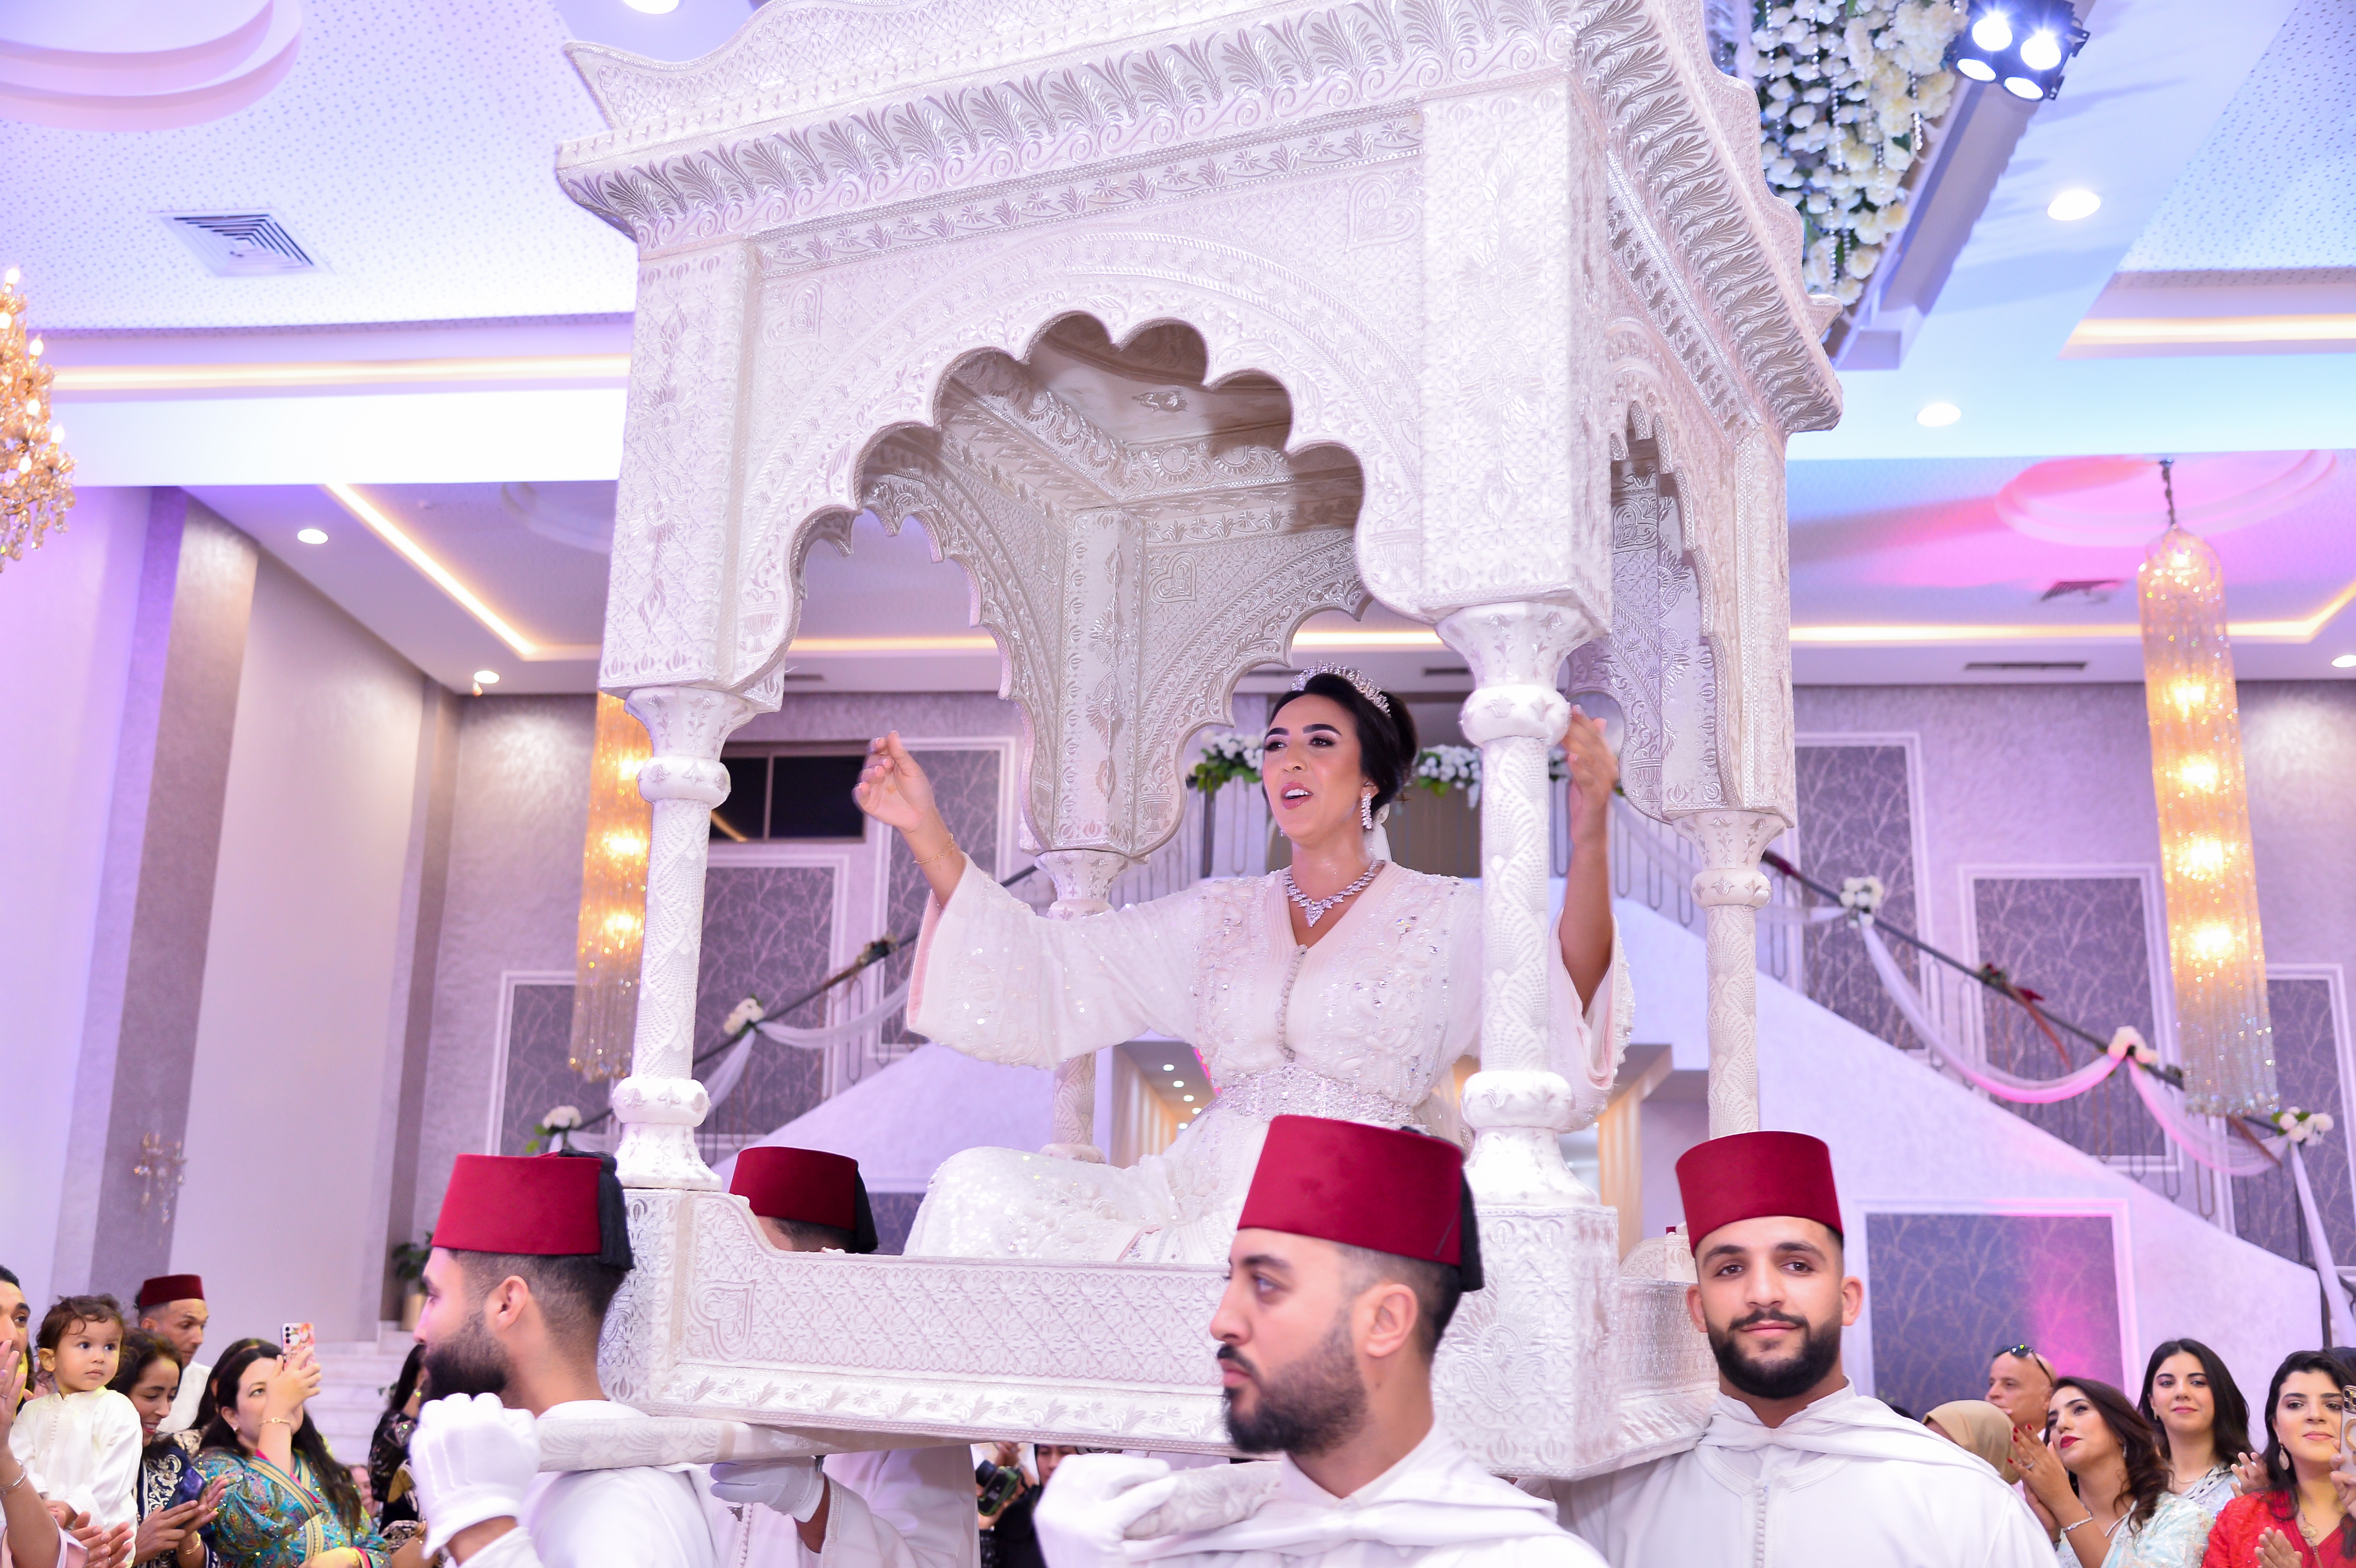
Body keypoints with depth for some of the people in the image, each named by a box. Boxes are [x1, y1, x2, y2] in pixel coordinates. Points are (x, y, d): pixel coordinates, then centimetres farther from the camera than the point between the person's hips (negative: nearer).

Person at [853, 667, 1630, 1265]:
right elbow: (1041, 974, 15)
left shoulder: (1444, 917, 7)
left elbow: (1563, 1016, -13)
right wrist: (927, 833, 7)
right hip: (1203, 1187, 5)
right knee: (980, 1187, -20)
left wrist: (1589, 833, -27)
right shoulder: (1220, 916, 21)